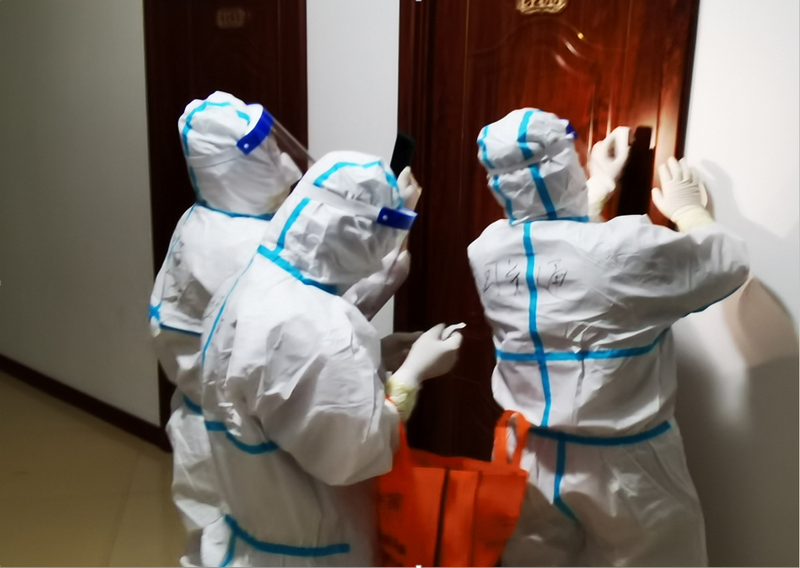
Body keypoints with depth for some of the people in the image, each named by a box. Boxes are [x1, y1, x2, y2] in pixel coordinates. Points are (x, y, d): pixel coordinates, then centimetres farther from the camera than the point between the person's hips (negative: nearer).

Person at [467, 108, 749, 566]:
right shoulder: (626, 248, -24)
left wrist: (600, 185, 27)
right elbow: (729, 264, -5)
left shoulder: (488, 250, -7)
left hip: (527, 459, 5)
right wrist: (688, 209, 13)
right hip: (623, 468, -4)